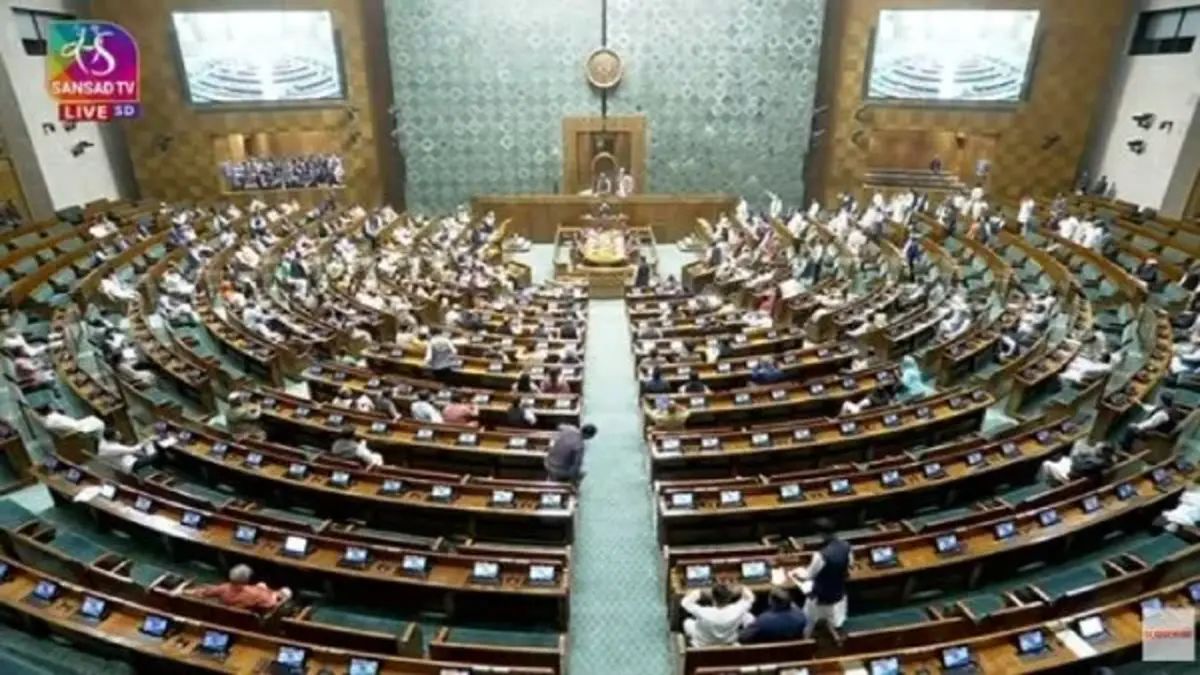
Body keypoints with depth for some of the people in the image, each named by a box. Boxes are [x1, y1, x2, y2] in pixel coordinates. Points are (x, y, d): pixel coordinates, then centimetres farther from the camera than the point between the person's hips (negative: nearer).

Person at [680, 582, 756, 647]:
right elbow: (750, 598, -12)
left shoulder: (703, 613, -40)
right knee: (748, 617, 16)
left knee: (687, 622, 26)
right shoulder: (736, 611, -35)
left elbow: (684, 602, -19)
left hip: (703, 645, 0)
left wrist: (697, 592, -7)